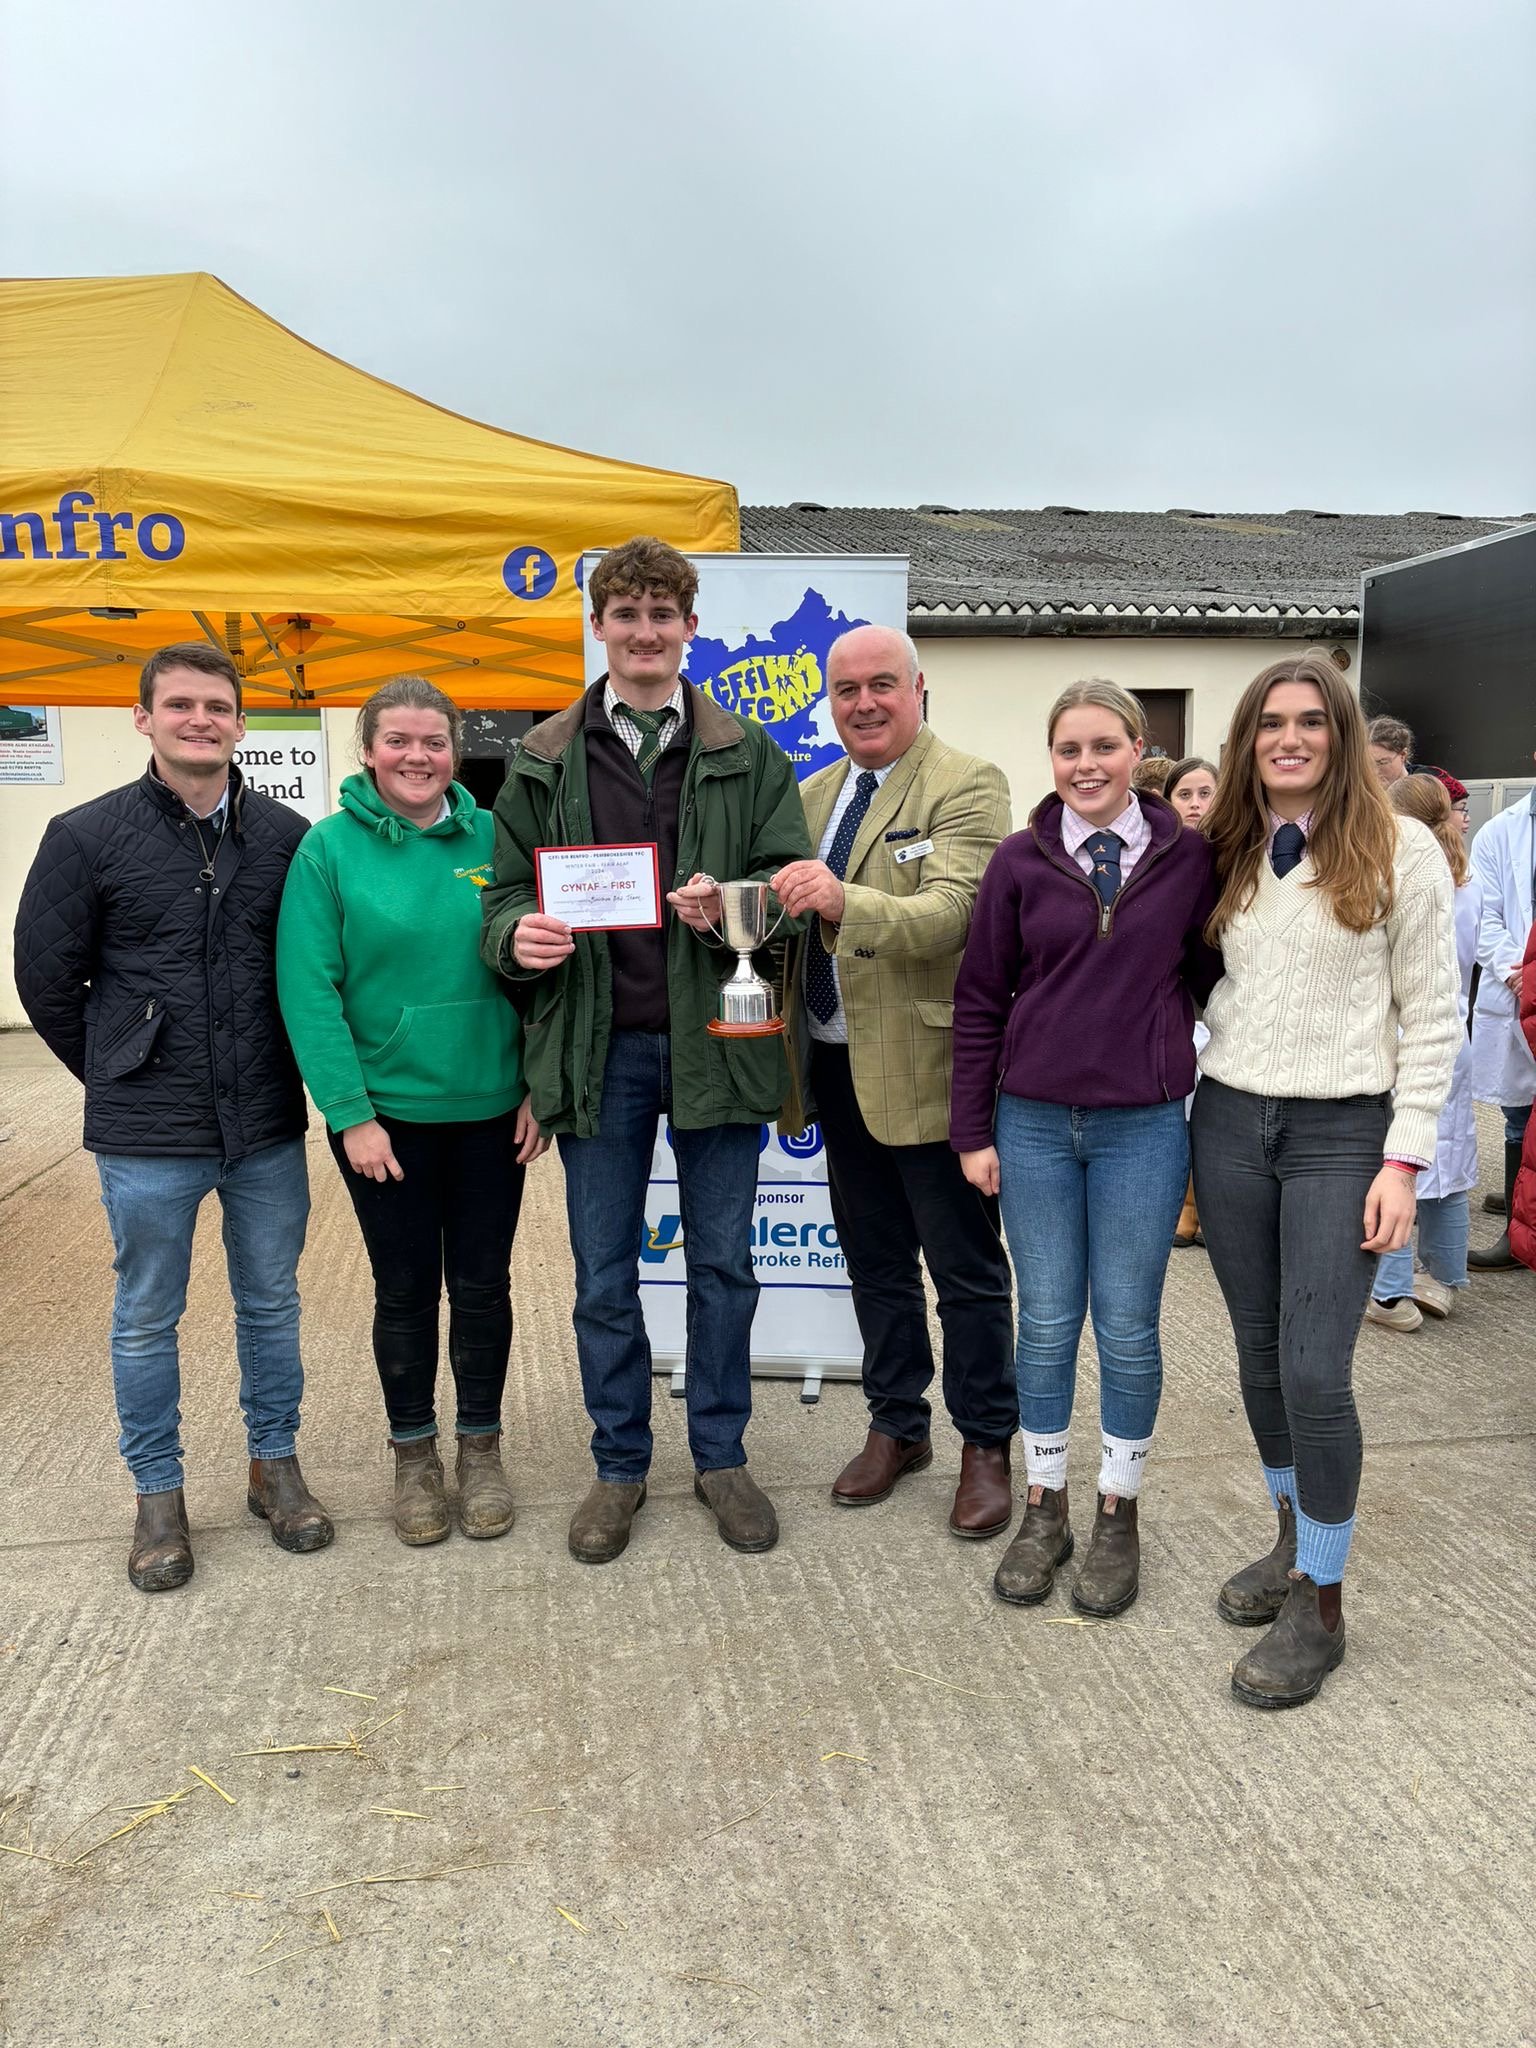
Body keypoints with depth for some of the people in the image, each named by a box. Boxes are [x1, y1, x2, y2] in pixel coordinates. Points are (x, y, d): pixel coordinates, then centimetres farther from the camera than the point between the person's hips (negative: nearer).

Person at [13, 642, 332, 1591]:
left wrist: (283, 1072, 8)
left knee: (272, 1304, 14)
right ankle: (159, 1495, 26)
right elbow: (48, 980, 2)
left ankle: (276, 1466, 32)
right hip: (148, 1139, -2)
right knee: (148, 1319, 10)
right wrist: (122, 1078, 6)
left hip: (267, 1128, 2)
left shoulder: (288, 836, -1)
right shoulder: (88, 837, -5)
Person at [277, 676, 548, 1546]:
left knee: (482, 1285, 12)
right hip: (384, 1113, -1)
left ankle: (481, 1448, 31)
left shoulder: (493, 839, 0)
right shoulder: (329, 847, -6)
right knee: (405, 1290, 11)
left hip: (490, 1110, 2)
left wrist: (540, 1089, -2)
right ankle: (415, 1454, 30)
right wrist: (351, 1112, -14)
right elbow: (308, 989, -9)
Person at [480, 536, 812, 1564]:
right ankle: (621, 1463, 27)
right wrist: (518, 935, -15)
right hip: (600, 1047, 1)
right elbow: (510, 888, 7)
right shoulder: (544, 761, 6)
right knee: (605, 1277, 10)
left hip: (715, 1039, 0)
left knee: (724, 1265, 11)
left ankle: (721, 1456, 28)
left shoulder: (749, 754, 5)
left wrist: (733, 903, -19)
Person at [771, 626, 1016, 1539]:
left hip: (929, 1068, -7)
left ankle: (987, 1445, 23)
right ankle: (897, 1426, 34)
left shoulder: (968, 785, -11)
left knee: (967, 1269, 7)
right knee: (875, 1263, 18)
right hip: (841, 1065, 7)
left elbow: (950, 912, -26)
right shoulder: (815, 793, 12)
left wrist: (845, 901, -42)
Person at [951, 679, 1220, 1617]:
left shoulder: (1190, 857, -1)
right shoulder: (1021, 861, 0)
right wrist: (973, 1130, 1)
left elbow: (1210, 978, 8)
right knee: (1046, 1321, 9)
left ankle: (1119, 1514, 26)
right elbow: (979, 1000, 2)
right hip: (1033, 1124, 1)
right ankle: (1045, 1507, 26)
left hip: (1145, 1126, 0)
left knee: (1128, 1328, 8)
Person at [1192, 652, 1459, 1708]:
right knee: (1260, 1355, 13)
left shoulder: (1400, 849, -4)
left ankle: (1320, 1604, 12)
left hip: (1341, 1131, -4)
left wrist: (1405, 1159, -10)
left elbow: (1432, 1016, -5)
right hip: (1230, 1119, 5)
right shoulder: (1227, 853, 9)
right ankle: (1295, 1540, 34)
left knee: (1314, 1369, -6)